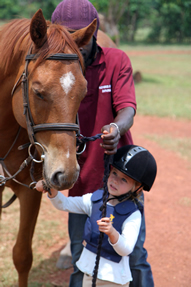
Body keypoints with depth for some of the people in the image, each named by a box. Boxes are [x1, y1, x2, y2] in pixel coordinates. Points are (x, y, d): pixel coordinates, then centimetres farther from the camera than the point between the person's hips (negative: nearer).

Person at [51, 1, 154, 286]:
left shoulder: (117, 61, -7)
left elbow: (127, 108, -17)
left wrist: (116, 127, -42)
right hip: (82, 180, 1)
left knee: (135, 255, 8)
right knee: (80, 258, 11)